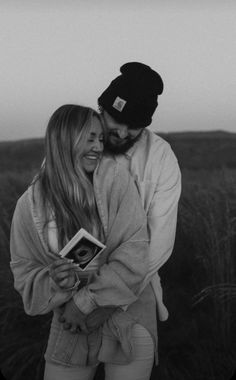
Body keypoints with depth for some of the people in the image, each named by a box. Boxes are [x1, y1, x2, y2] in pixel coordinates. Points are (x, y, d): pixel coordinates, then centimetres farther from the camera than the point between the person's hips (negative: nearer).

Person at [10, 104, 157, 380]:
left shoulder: (115, 178, -11)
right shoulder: (30, 205, -6)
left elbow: (134, 251, -16)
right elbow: (26, 275, 0)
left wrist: (87, 301, -18)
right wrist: (55, 284, -22)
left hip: (127, 314, -1)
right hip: (71, 326, 1)